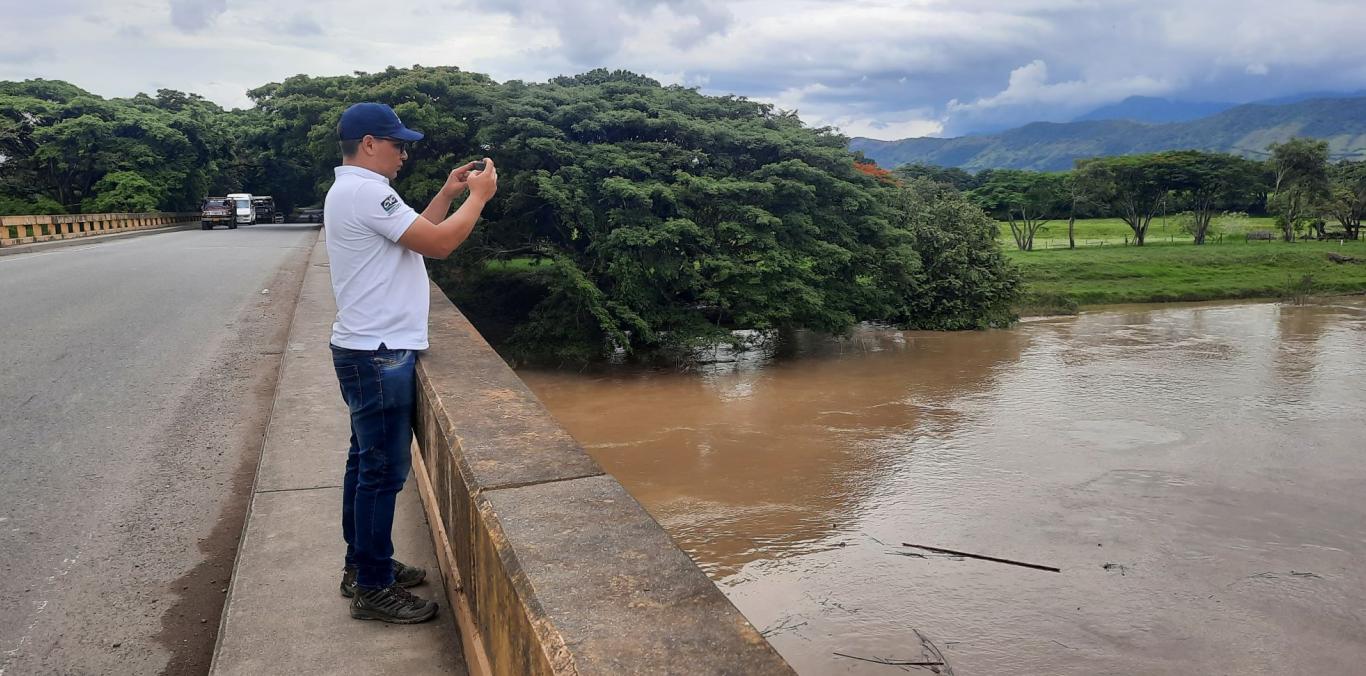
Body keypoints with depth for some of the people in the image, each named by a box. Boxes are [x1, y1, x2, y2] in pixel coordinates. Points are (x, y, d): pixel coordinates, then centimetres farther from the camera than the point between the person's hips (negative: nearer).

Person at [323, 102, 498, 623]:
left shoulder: (351, 191, 16)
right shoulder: (366, 192, -18)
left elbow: (415, 235, 21)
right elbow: (439, 244, -20)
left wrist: (448, 194, 14)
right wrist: (479, 196, -7)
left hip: (368, 351, 11)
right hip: (379, 355, -11)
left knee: (367, 462, 17)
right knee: (384, 470, -4)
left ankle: (362, 567, 29)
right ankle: (373, 590, 7)